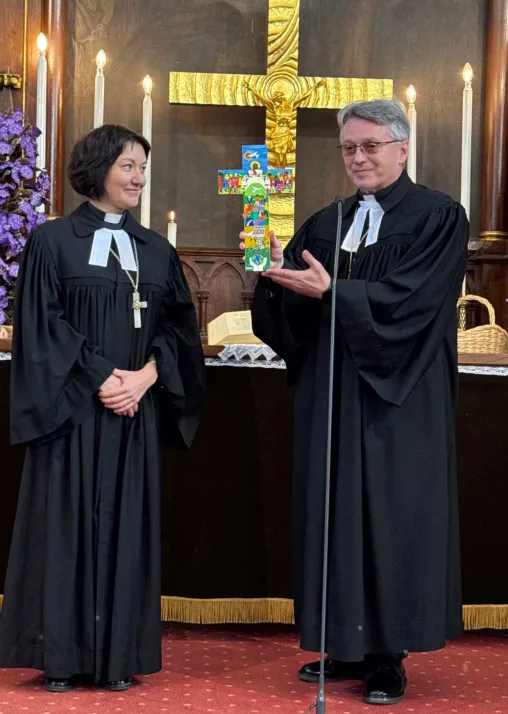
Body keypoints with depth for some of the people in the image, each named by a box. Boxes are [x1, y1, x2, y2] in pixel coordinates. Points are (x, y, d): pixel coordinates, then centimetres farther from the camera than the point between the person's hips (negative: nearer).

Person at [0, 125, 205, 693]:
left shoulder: (157, 251, 12)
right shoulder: (53, 241, 0)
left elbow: (180, 327, 8)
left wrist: (145, 376, -9)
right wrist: (100, 378, -13)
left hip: (136, 412, 4)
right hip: (71, 410, -4)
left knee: (126, 525, 4)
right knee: (66, 522, -1)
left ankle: (117, 655, 9)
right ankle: (61, 655, 7)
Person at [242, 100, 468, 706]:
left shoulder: (438, 218, -4)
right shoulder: (323, 225, 13)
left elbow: (409, 299, -17)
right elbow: (291, 308, 7)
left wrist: (329, 291, -25)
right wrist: (276, 273, -15)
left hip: (398, 404, -5)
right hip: (331, 398, 5)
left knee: (390, 519, -2)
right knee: (334, 517, 6)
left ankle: (386, 659, 6)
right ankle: (346, 648, 15)